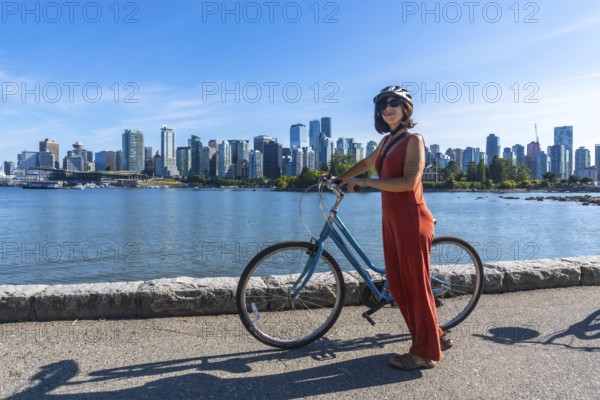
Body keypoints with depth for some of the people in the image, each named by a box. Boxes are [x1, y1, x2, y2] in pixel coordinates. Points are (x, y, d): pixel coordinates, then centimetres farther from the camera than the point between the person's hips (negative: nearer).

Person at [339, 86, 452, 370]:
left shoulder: (413, 140, -8)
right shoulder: (387, 141, 14)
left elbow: (409, 181, -20)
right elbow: (367, 163, 31)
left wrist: (363, 183, -17)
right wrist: (340, 178, 36)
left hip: (411, 220, -8)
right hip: (391, 220, 8)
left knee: (416, 285, 0)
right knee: (397, 284, 12)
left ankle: (426, 353, 15)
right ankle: (434, 336, 30)